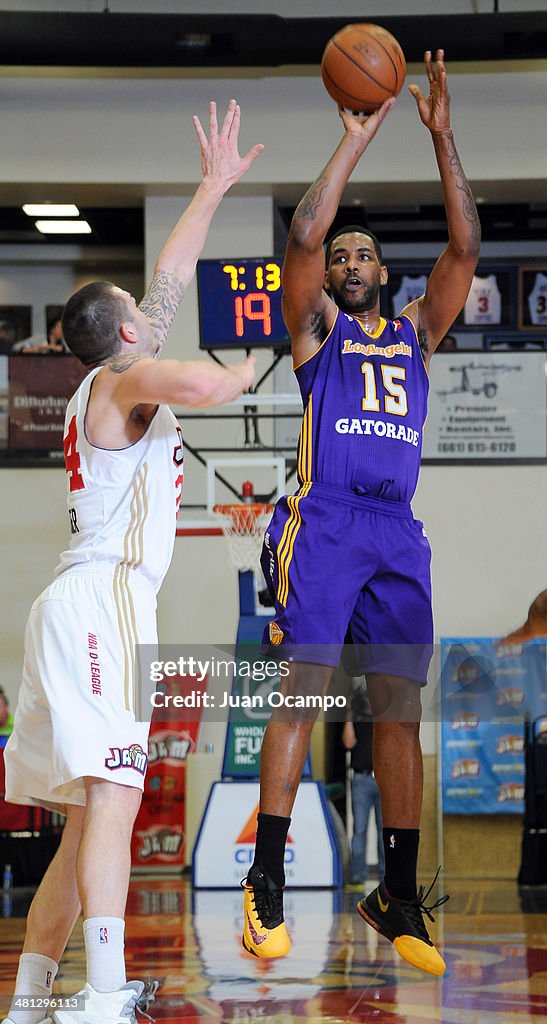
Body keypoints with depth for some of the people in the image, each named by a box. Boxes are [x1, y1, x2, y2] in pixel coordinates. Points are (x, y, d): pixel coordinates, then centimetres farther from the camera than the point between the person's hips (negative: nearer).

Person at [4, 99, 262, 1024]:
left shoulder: (110, 386, 24)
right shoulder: (127, 381, -2)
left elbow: (172, 277, 34)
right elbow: (200, 384, -25)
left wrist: (215, 187, 39)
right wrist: (242, 372, -3)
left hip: (80, 609, 10)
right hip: (102, 601, -10)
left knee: (89, 819, 8)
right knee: (111, 797, -21)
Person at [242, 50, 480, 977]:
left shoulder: (416, 330, 20)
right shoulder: (317, 326, 11)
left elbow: (465, 249, 8)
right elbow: (303, 234, -7)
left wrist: (442, 137, 2)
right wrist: (356, 141, -4)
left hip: (398, 533, 4)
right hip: (322, 520, -4)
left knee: (400, 711, 1)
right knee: (300, 692, -10)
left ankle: (398, 898, 4)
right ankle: (267, 884, -9)